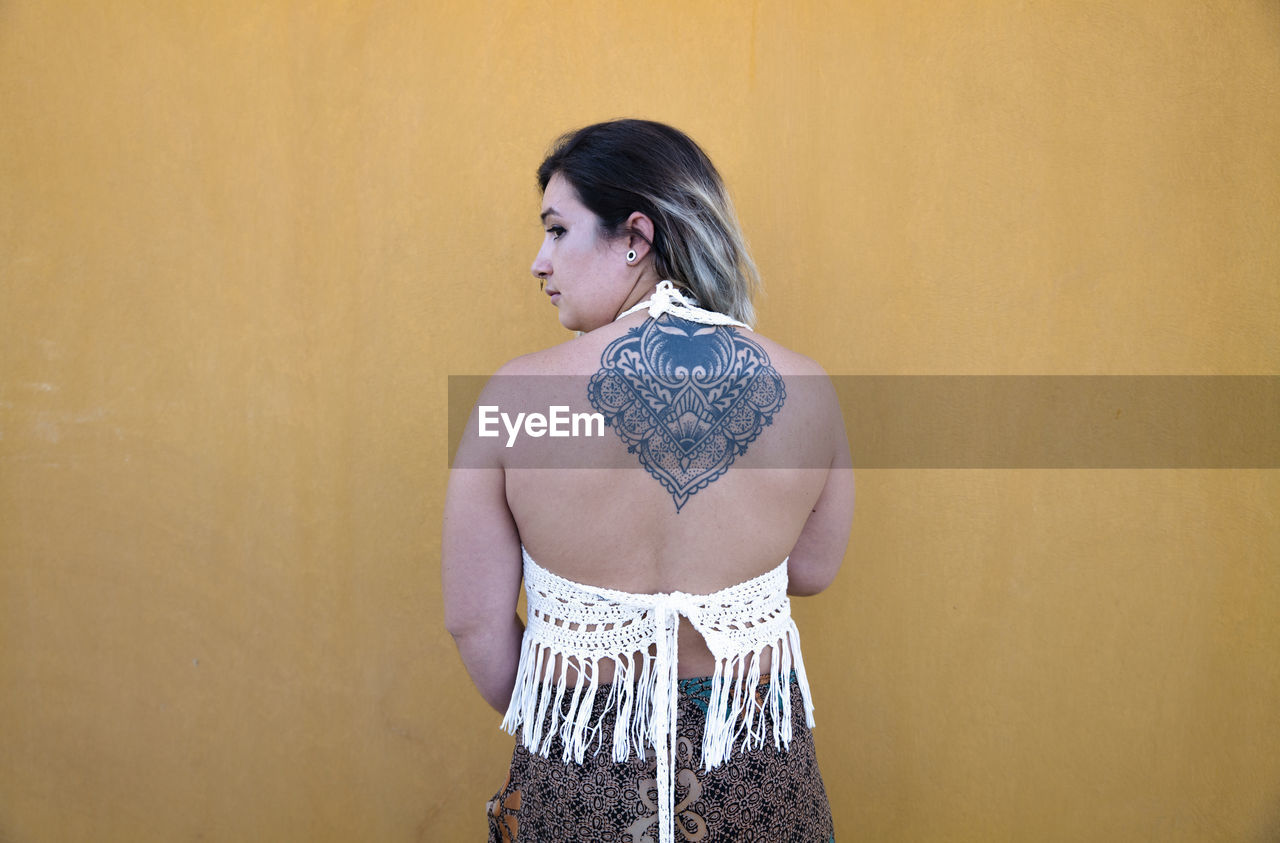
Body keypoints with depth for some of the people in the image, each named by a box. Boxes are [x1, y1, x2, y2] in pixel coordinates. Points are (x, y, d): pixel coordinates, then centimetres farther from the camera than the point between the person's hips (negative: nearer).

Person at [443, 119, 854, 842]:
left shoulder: (518, 394, -18)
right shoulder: (804, 389, -12)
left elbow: (475, 620, -9)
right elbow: (813, 571, 2)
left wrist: (546, 726, 7)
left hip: (579, 782, -1)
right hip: (758, 774, 2)